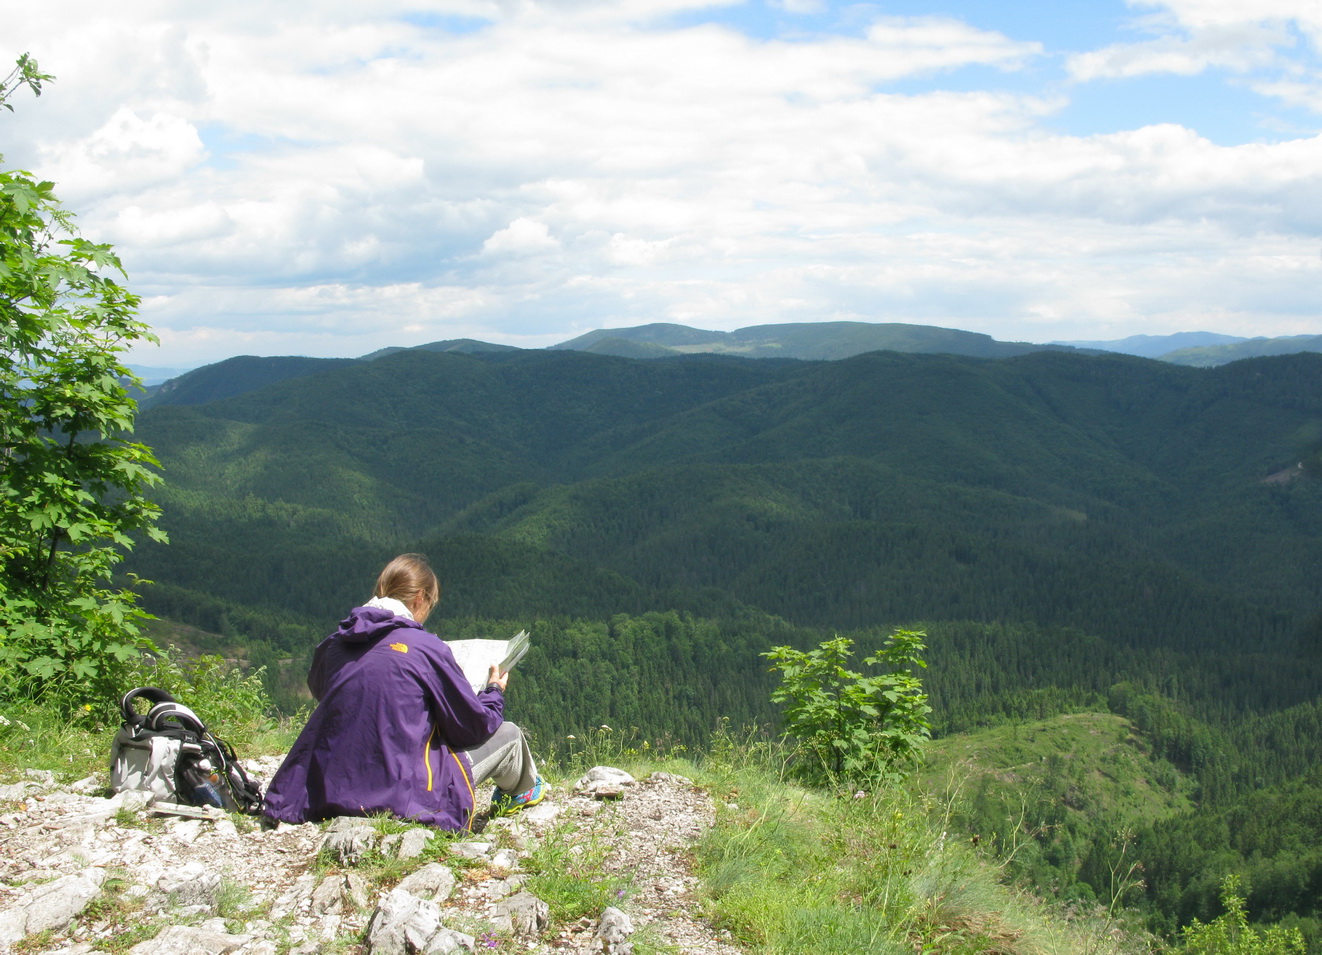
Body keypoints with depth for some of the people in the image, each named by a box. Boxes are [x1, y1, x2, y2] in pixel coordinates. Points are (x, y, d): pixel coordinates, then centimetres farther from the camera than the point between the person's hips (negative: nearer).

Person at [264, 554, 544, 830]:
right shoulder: (426, 647, -10)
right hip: (404, 797, -6)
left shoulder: (332, 644, 4)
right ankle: (522, 791, 49)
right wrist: (495, 691, 20)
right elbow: (475, 726, -2)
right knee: (508, 734, 16)